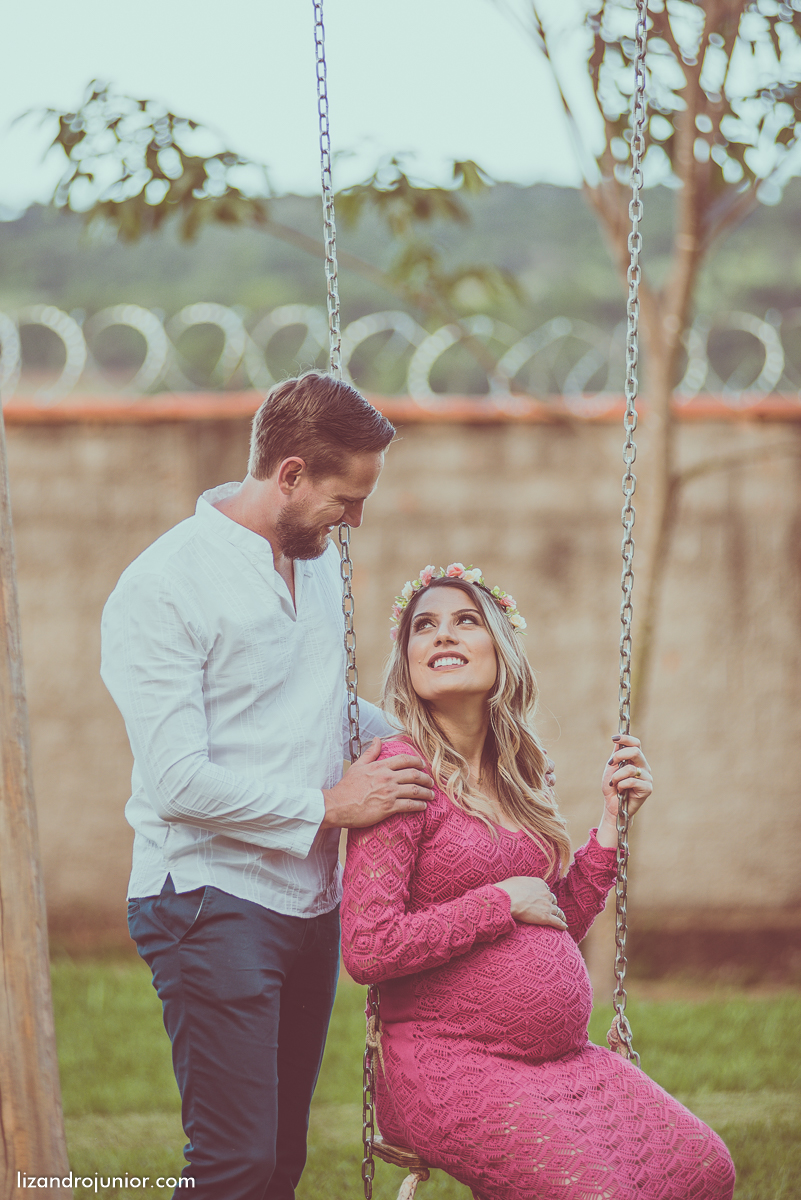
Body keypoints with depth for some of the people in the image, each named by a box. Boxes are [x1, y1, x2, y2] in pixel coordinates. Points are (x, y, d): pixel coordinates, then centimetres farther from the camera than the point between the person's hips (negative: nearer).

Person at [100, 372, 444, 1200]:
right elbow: (179, 782, -18)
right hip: (211, 901, -8)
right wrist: (330, 805, -13)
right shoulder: (161, 589, -12)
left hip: (308, 903, 8)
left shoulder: (319, 563, 13)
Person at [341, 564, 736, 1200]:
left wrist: (612, 818, 11)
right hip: (448, 1065, -7)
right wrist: (503, 903, -11)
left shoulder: (517, 777, 13)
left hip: (563, 1057, 7)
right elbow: (367, 949, -17)